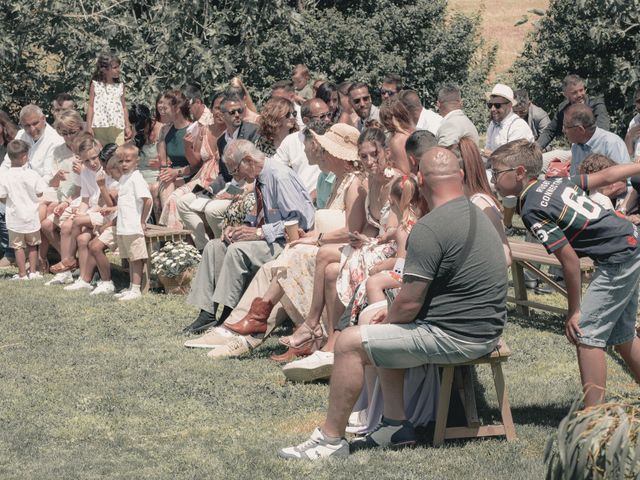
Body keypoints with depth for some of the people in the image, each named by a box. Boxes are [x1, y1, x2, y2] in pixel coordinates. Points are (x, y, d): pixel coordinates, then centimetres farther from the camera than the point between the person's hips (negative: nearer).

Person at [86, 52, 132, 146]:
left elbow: (124, 107, 12)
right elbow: (91, 106, 1)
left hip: (117, 127, 1)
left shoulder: (120, 86, 8)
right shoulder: (95, 85, 1)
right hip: (99, 127, -1)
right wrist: (89, 127, -4)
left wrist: (127, 126, 8)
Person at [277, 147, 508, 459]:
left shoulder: (429, 229, -20)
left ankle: (331, 439, 2)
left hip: (454, 337, -10)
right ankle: (395, 424, 22)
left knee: (350, 343, -5)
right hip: (483, 331, 10)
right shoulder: (479, 216, 13)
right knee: (385, 331, 25)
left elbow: (409, 303, -20)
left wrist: (388, 320, 2)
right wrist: (389, 318, 15)